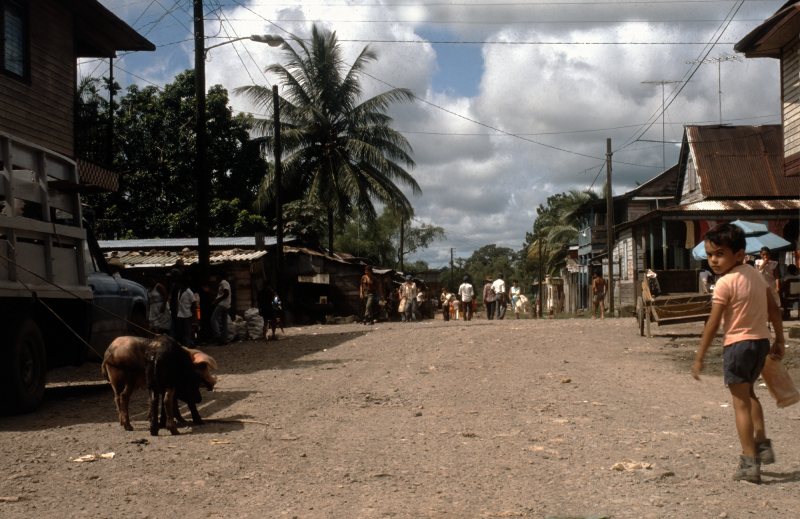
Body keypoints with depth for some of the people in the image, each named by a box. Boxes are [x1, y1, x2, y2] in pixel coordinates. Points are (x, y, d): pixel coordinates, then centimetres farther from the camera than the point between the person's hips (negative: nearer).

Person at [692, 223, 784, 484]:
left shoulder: (725, 283, -14)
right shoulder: (756, 275, 8)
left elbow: (713, 324, -14)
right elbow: (774, 309, 12)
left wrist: (699, 357, -9)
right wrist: (779, 340, 20)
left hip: (738, 344, -8)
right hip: (761, 341, 8)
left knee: (741, 403, -2)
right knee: (748, 393, 28)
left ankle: (750, 464, -3)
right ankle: (763, 444, 27)